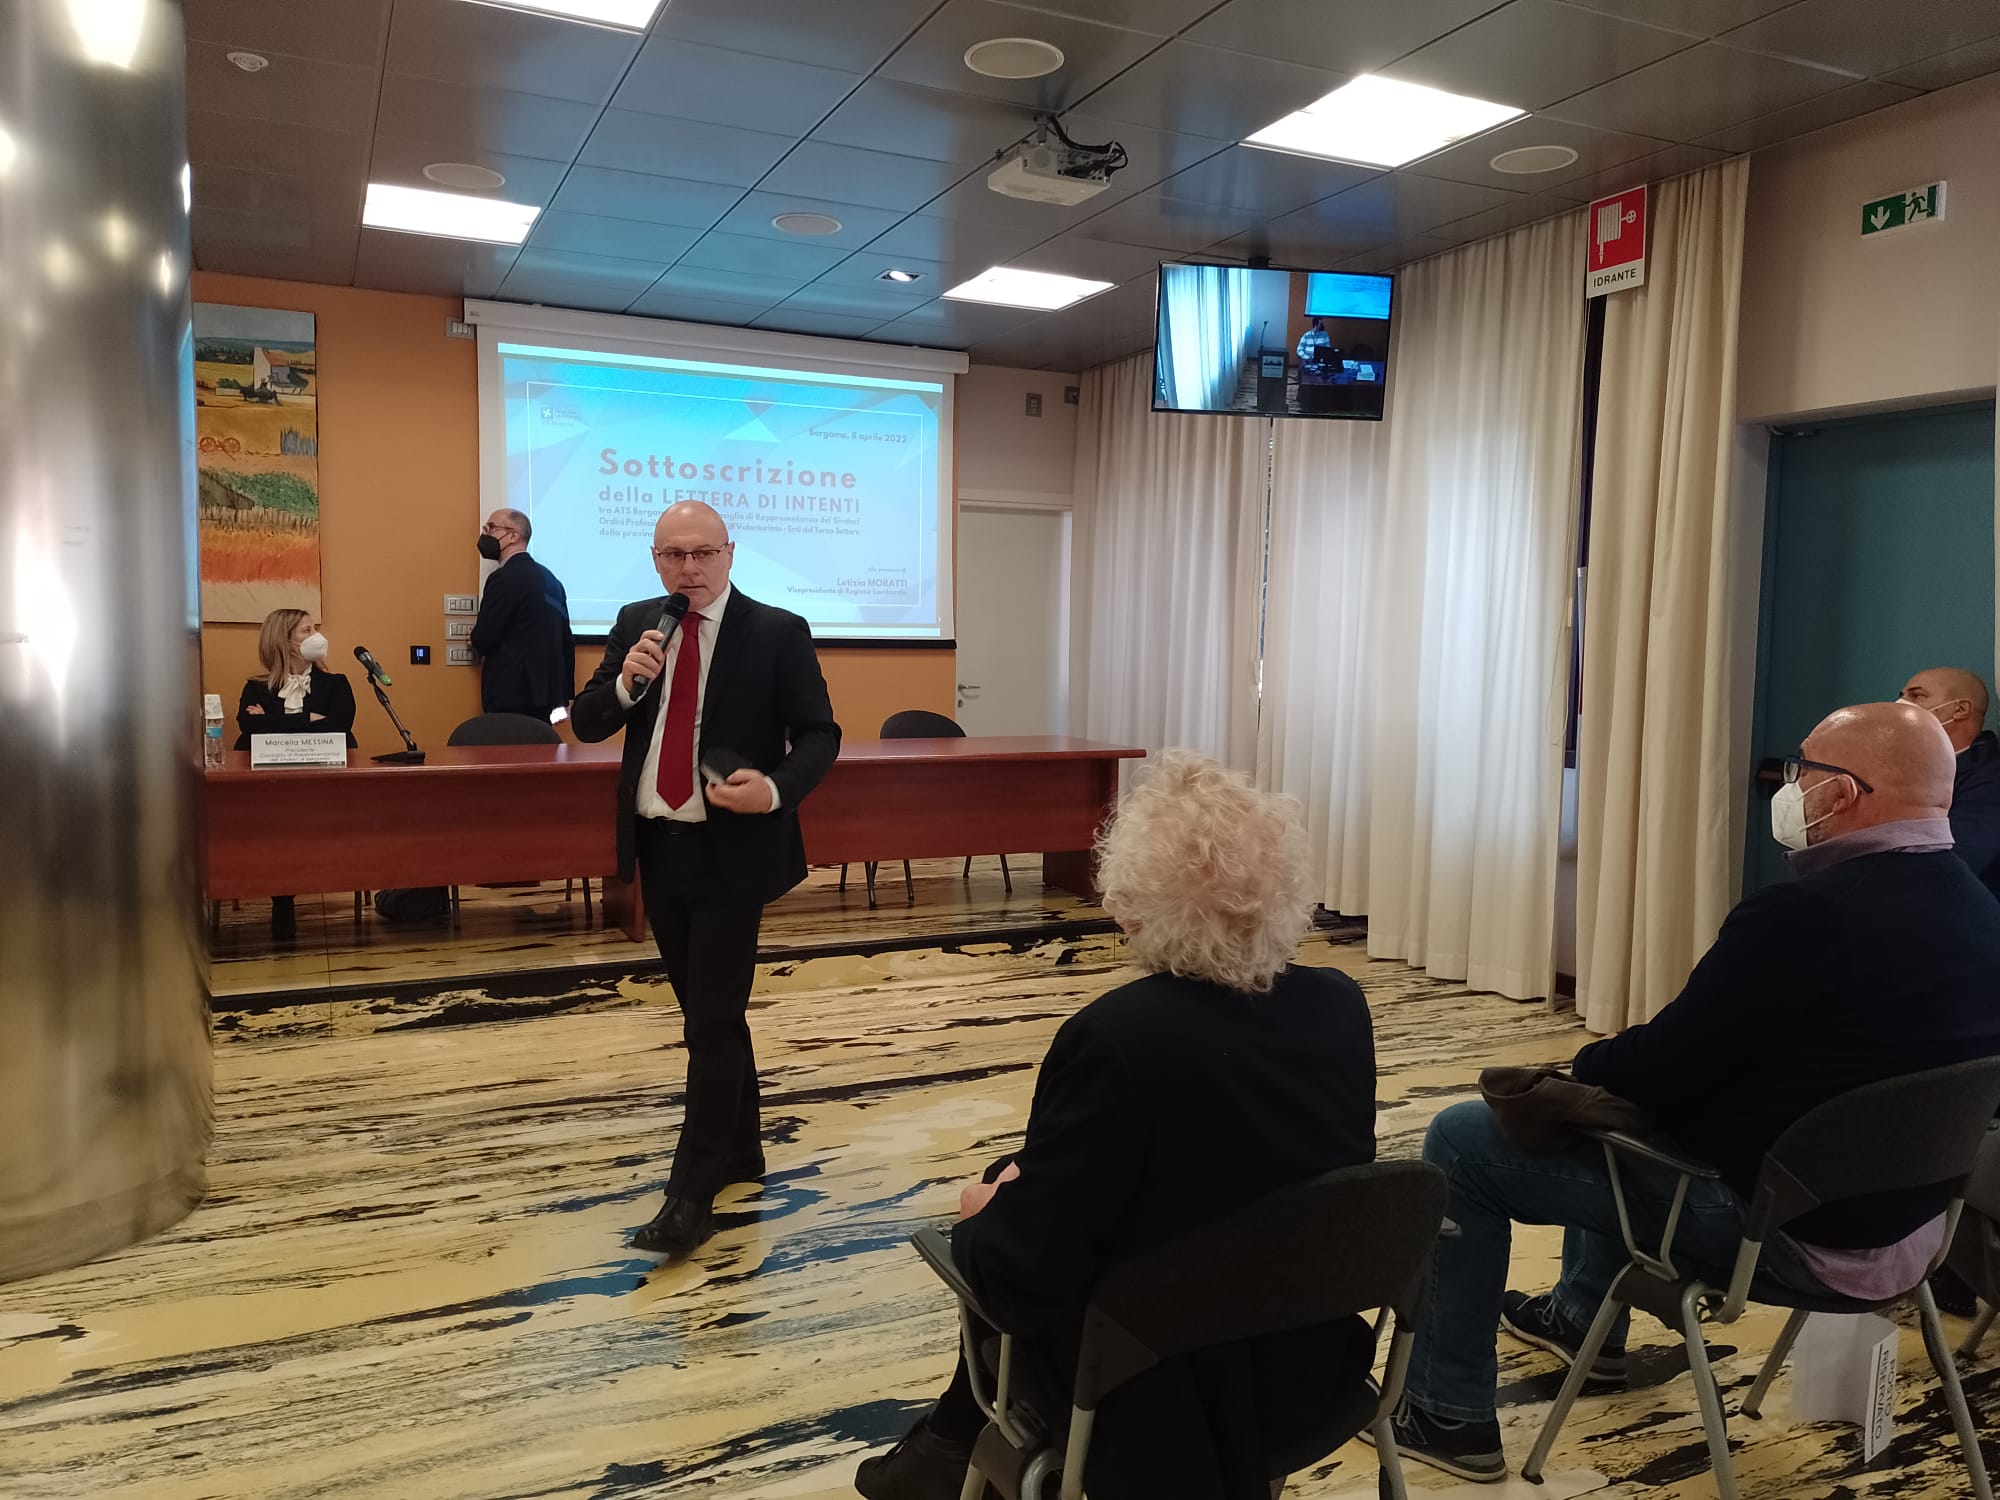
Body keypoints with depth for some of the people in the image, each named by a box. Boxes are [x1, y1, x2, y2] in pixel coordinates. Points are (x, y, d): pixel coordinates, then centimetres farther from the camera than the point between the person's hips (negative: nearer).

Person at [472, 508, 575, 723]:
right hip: (543, 695, 8)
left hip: (512, 698, -8)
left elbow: (482, 641, -14)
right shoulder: (550, 579, 13)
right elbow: (567, 642, 14)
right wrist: (563, 698, 17)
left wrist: (476, 637, 10)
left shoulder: (506, 578, -11)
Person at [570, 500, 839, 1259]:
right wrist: (625, 681, -15)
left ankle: (691, 1195, 5)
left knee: (714, 1017, -3)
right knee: (705, 1010, 17)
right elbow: (586, 724, 5)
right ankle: (740, 1146, 34)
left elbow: (819, 733, -7)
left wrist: (776, 789, -25)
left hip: (732, 850, -5)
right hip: (658, 847, 5)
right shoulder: (635, 624, 6)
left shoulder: (778, 632, -8)